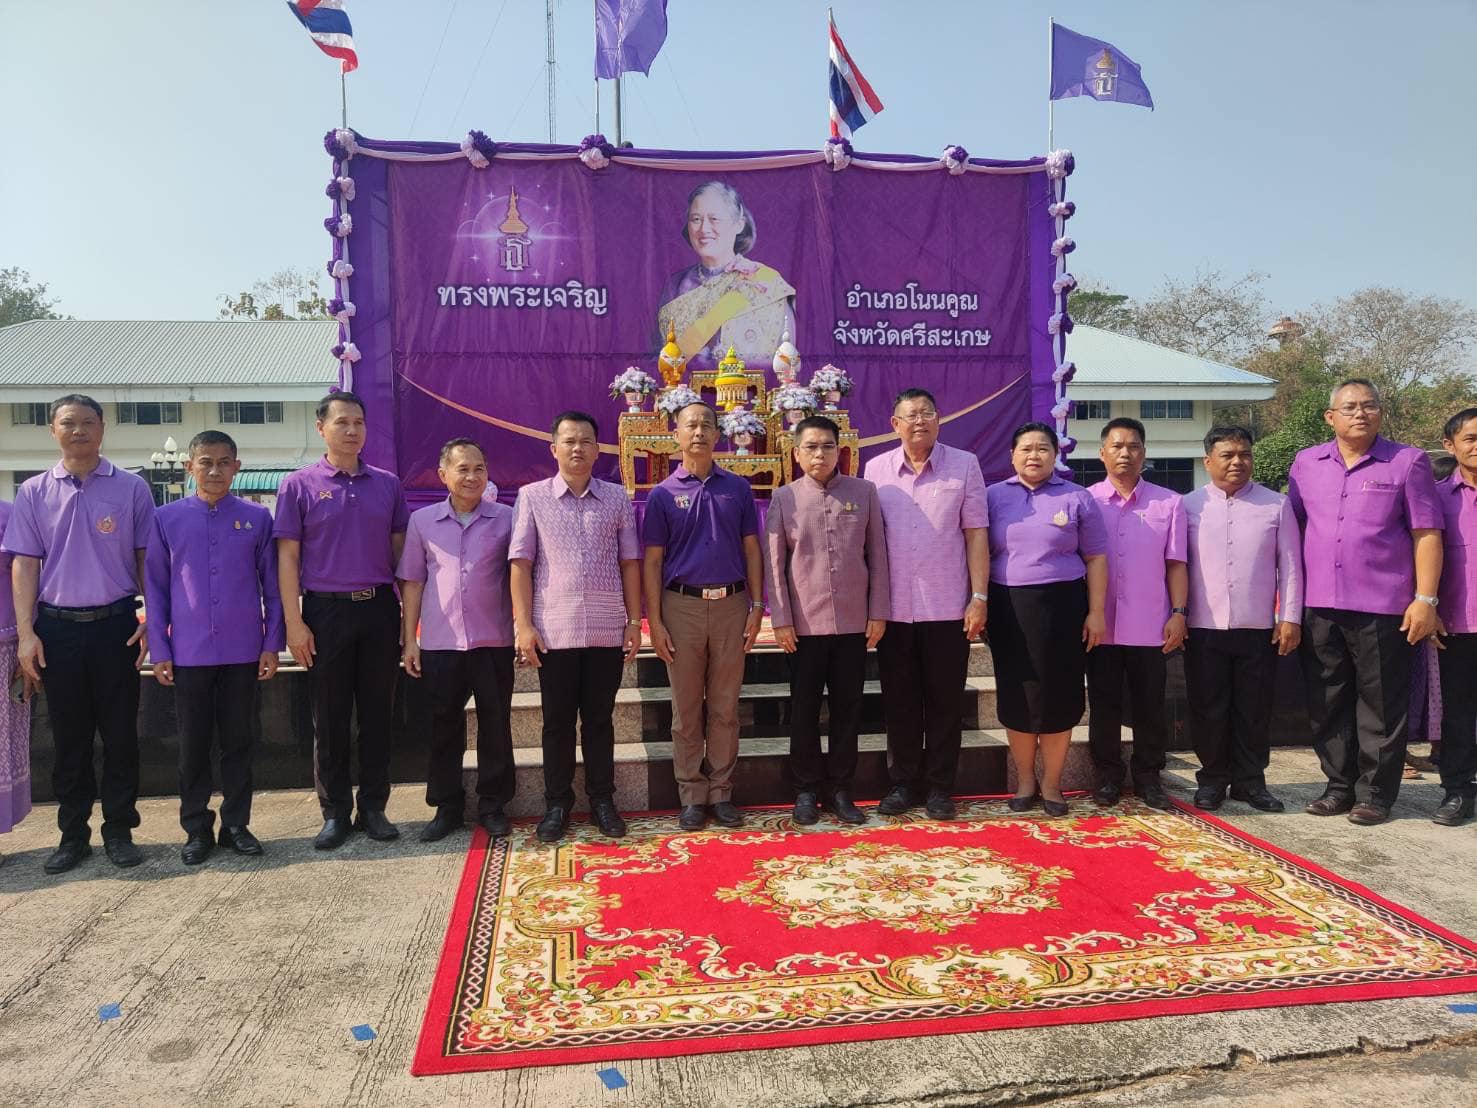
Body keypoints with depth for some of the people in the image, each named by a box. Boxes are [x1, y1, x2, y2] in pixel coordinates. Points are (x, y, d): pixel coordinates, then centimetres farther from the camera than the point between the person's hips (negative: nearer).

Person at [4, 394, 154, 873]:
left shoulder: (131, 488, 2)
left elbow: (145, 558, 3)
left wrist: (150, 620, -5)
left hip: (116, 625, -1)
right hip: (57, 627, 1)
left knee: (120, 734, 5)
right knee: (69, 737, 9)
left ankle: (120, 830, 16)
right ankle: (73, 834, 20)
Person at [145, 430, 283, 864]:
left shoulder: (257, 518, 1)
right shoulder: (167, 518, 2)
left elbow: (272, 585, 4)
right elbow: (155, 588, 5)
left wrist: (273, 644, 0)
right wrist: (159, 649, 1)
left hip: (243, 651, 0)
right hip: (189, 652, 0)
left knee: (240, 740, 9)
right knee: (193, 743, 9)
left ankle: (236, 824, 21)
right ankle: (196, 828, 22)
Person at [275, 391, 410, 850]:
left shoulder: (387, 484, 8)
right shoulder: (299, 485, 1)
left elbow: (399, 550, 10)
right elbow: (287, 557, -2)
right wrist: (293, 621, -8)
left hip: (379, 609, 2)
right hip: (326, 610, -2)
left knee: (376, 712, 8)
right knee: (330, 717, 6)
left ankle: (373, 807, 19)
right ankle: (335, 812, 17)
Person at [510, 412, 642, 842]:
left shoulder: (617, 498, 6)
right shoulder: (532, 497, 2)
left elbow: (629, 563, 8)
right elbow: (520, 564, 0)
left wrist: (634, 622, 4)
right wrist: (523, 624, -6)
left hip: (607, 630, 1)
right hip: (553, 629, -1)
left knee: (600, 719, 10)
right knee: (557, 722, 8)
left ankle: (602, 799, 23)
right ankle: (557, 803, 21)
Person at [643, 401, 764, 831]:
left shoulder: (738, 489, 7)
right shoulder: (663, 495, 3)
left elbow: (752, 551, 8)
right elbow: (652, 561, 2)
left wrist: (756, 607, 0)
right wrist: (655, 622, -5)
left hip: (731, 604, 1)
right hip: (683, 605, -1)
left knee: (725, 707, 7)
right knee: (686, 709, 5)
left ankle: (721, 793, 17)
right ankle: (692, 796, 15)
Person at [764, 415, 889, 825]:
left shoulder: (864, 492, 4)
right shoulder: (784, 498, 1)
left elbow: (877, 555, 5)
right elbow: (774, 563, 0)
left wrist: (878, 612, 1)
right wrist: (780, 619, -5)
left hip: (854, 622, 1)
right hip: (805, 623, -1)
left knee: (848, 708, 9)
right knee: (805, 710, 7)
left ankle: (840, 789, 21)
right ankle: (806, 789, 20)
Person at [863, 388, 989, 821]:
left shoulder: (964, 465, 1)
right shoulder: (876, 469, 5)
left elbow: (976, 534, -1)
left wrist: (979, 597, -6)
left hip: (948, 607, -1)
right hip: (894, 607, 2)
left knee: (944, 702, 6)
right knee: (899, 702, 10)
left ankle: (939, 787, 19)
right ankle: (903, 783, 23)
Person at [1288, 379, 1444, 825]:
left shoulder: (1408, 462, 1)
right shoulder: (1306, 463, 10)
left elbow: (1426, 534, -2)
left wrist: (1425, 599, -8)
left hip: (1382, 607, -3)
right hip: (1318, 606, 4)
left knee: (1381, 705, 4)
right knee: (1327, 704, 10)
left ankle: (1375, 792, 15)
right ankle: (1340, 785, 22)